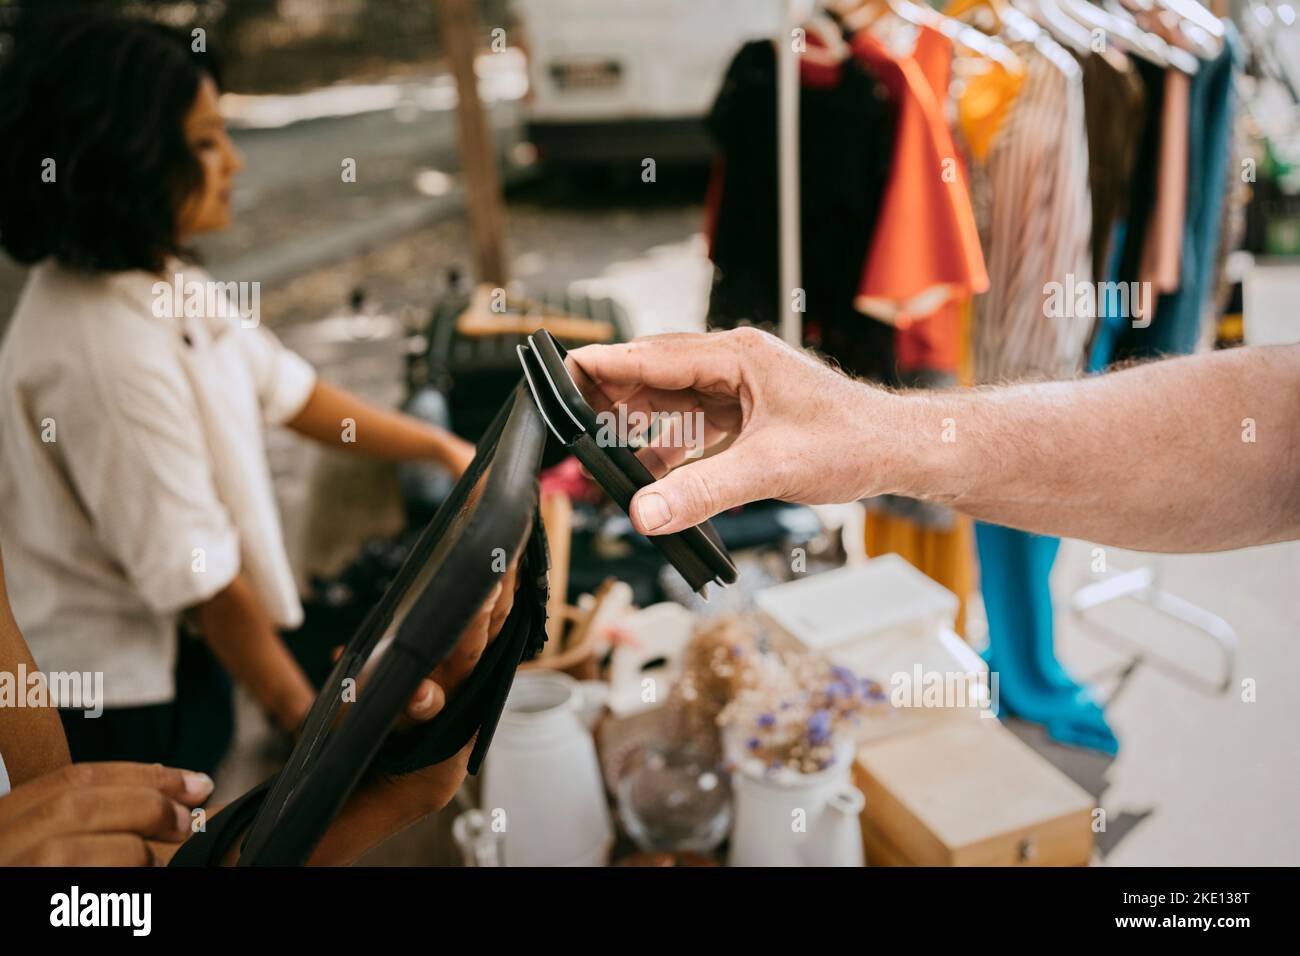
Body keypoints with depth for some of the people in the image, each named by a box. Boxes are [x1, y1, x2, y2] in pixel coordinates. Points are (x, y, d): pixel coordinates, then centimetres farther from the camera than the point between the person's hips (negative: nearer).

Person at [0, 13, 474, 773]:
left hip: (178, 651, 8)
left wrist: (442, 448, 6)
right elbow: (198, 574, -26)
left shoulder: (163, 280, -3)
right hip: (127, 690, -8)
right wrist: (307, 718, -14)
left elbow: (284, 389, 6)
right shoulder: (111, 352, -32)